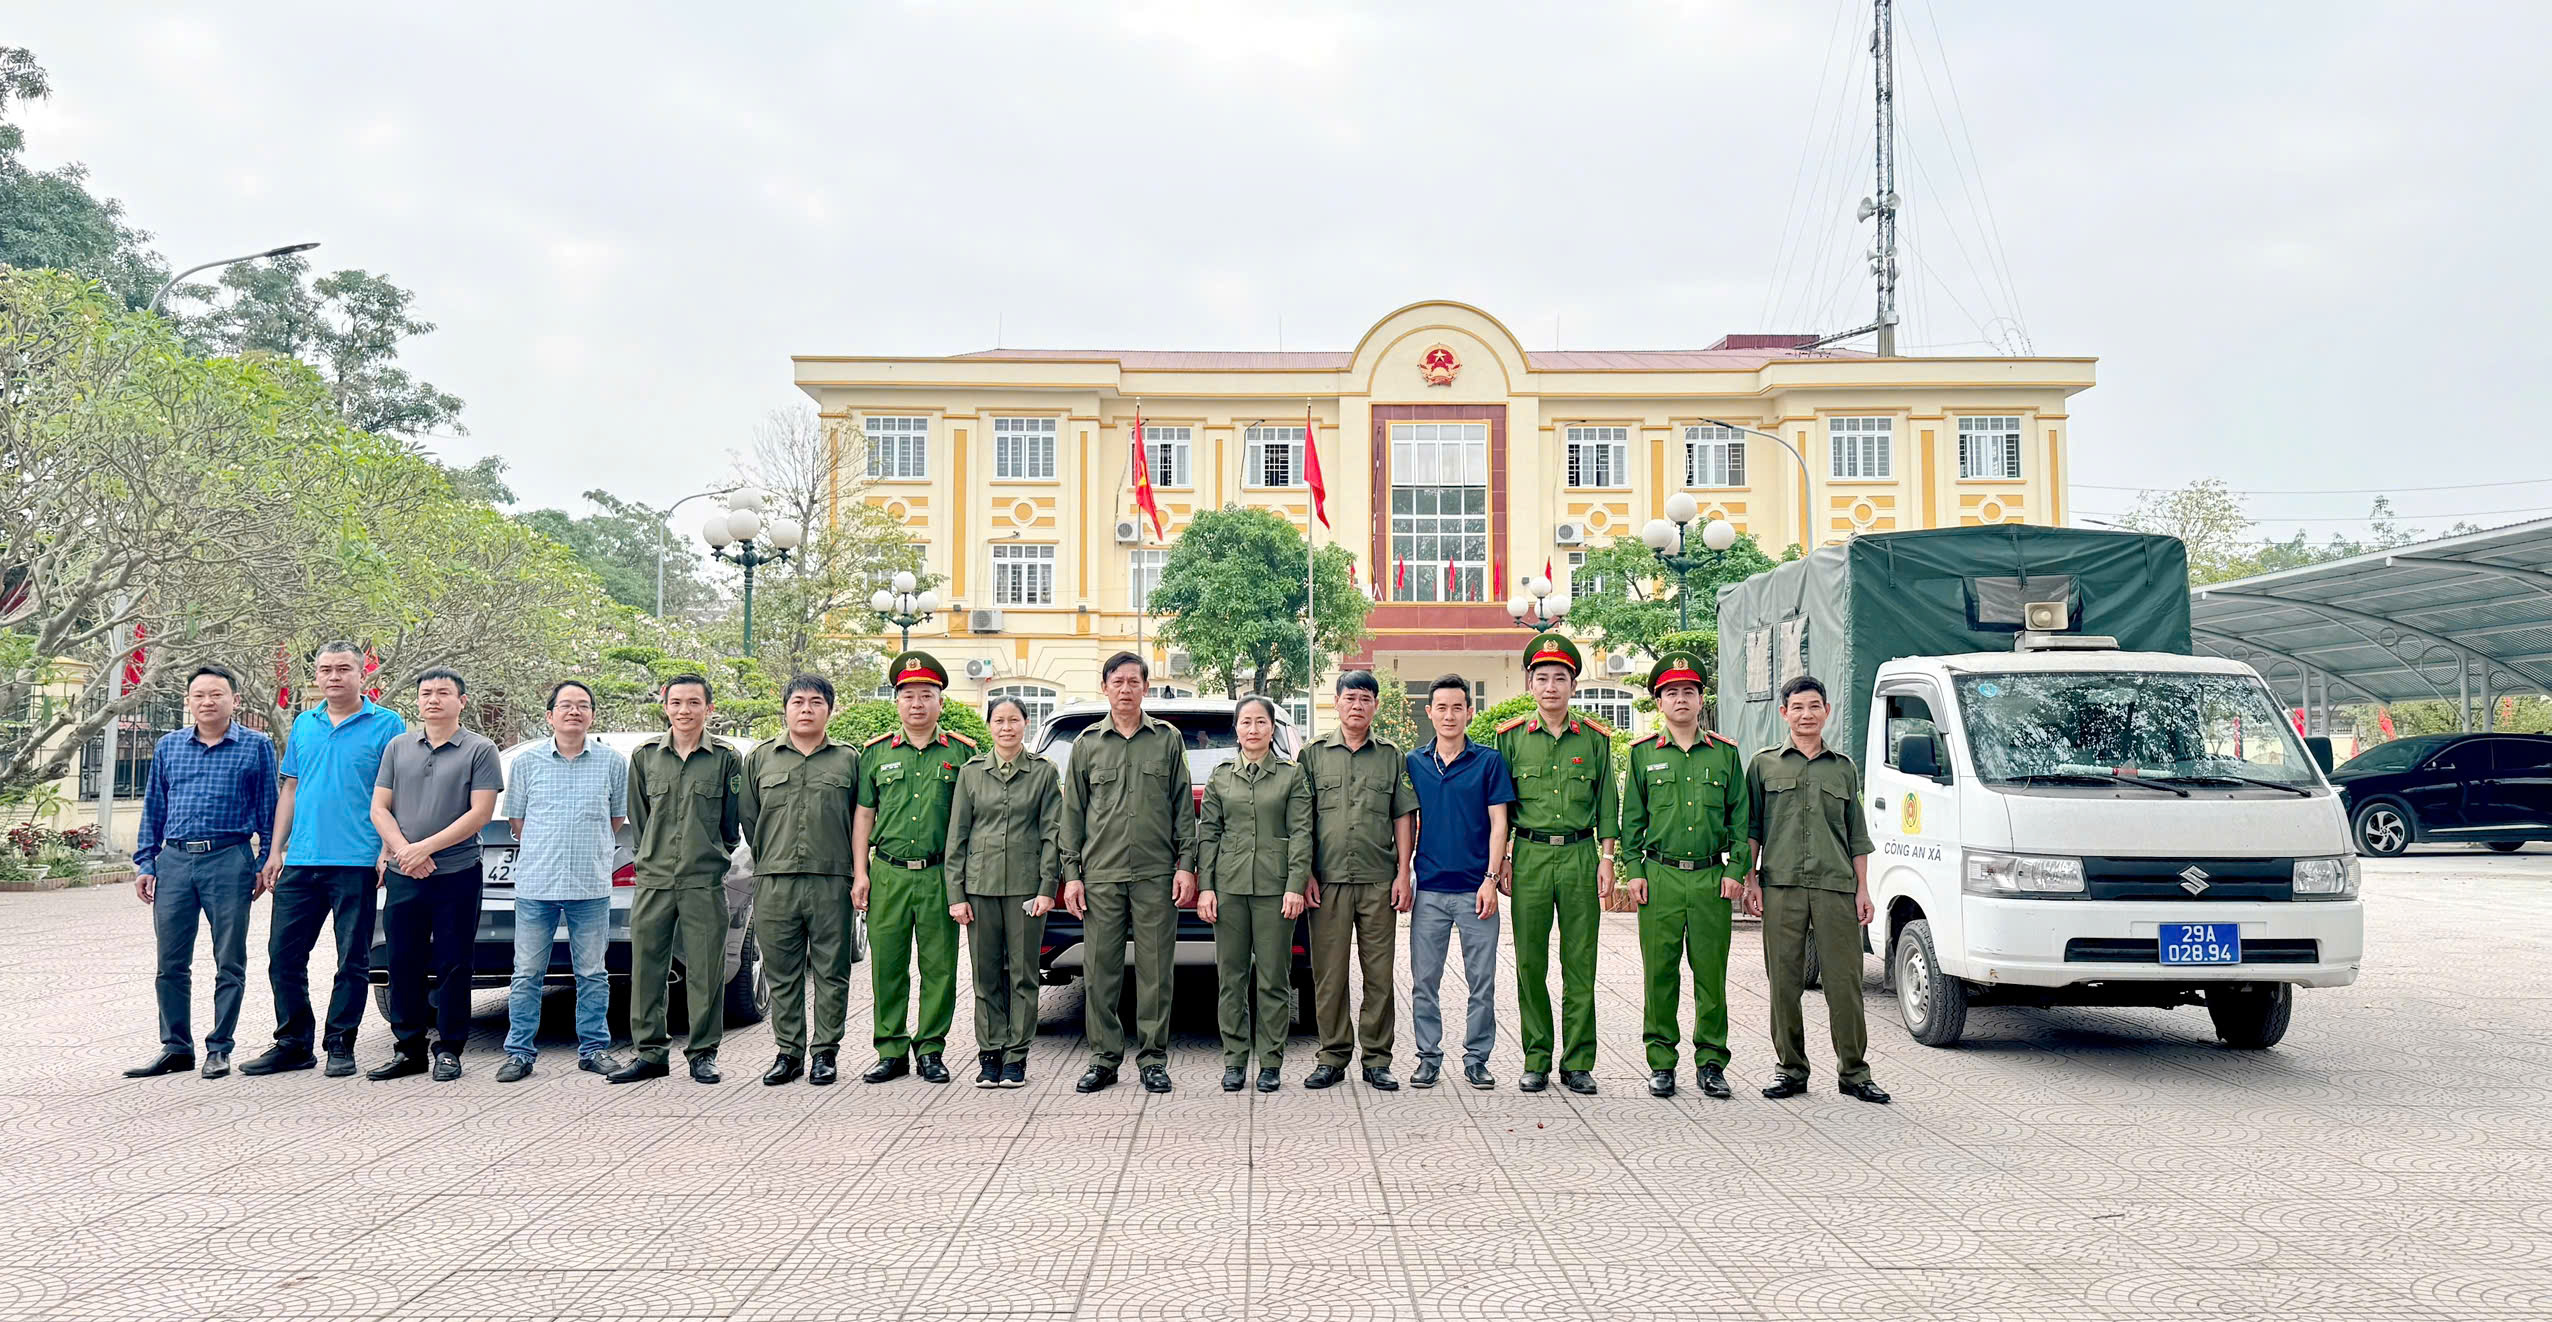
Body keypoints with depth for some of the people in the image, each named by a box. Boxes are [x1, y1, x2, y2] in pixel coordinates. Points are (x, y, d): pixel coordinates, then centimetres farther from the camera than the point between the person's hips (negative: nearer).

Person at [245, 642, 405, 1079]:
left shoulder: (387, 725, -1)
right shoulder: (303, 725, 14)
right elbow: (290, 789, 18)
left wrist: (388, 852, -13)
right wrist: (276, 851, 12)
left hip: (356, 863, -5)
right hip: (301, 862, 5)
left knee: (353, 960, 2)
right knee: (284, 953, 7)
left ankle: (340, 1045, 12)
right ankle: (293, 1043, 18)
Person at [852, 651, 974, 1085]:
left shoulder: (962, 752, 6)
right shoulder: (876, 752, 11)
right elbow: (863, 815, 12)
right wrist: (860, 873, 4)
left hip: (941, 875, -1)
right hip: (888, 873, 1)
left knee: (939, 966, 1)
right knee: (887, 965, 3)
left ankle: (930, 1049, 12)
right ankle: (891, 1051, 12)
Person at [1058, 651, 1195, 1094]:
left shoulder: (1168, 739, 8)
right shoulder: (1087, 743, 10)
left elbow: (1183, 807, 7)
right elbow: (1073, 812, 10)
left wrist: (1186, 865, -1)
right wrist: (1071, 874, 4)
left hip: (1157, 875, -1)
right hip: (1101, 875, 1)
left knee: (1155, 970, 0)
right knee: (1102, 970, 2)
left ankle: (1153, 1059, 9)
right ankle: (1104, 1058, 11)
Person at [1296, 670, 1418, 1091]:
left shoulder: (1392, 756, 10)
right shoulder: (1315, 753, 8)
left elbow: (1403, 817, 9)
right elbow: (1302, 820, 7)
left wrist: (1403, 872, 1)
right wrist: (1306, 874, -1)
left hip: (1379, 881, 1)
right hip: (1328, 879, 0)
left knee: (1379, 971, 2)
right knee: (1329, 972, 2)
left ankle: (1377, 1059, 11)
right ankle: (1333, 1056, 11)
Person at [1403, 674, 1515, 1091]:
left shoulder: (1489, 761, 2)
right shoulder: (1414, 763, 8)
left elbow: (1498, 824, 0)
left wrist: (1491, 878, -9)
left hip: (1475, 889, -2)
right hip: (1429, 889, 2)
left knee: (1482, 982, 3)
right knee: (1424, 981, 5)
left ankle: (1476, 1059, 14)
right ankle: (1428, 1058, 15)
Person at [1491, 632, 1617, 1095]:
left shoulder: (1595, 738, 7)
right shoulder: (1512, 737, 6)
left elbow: (1606, 803, 9)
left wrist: (1606, 858, 3)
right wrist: (1502, 860, 3)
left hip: (1580, 856, 0)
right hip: (1530, 855, 0)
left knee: (1580, 964, 2)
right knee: (1530, 964, 2)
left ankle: (1578, 1064, 9)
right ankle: (1536, 1061, 11)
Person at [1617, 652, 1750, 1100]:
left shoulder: (1725, 752, 9)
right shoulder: (1643, 754, 7)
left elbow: (1740, 816, 10)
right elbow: (1631, 818, 8)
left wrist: (1736, 870, 1)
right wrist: (1633, 870, 0)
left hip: (1712, 878, 1)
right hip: (1660, 878, 0)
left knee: (1711, 973, 3)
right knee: (1661, 973, 2)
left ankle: (1710, 1062, 13)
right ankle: (1661, 1063, 11)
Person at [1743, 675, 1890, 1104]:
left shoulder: (1844, 769, 16)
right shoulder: (1764, 765, 11)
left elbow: (1857, 836, 17)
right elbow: (1751, 828, 10)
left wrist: (1863, 889, 9)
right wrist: (1750, 881, 1)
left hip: (1836, 887, 1)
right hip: (1781, 887, -1)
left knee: (1844, 980, -2)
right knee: (1784, 981, 1)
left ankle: (1854, 1072, 7)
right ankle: (1791, 1069, 11)